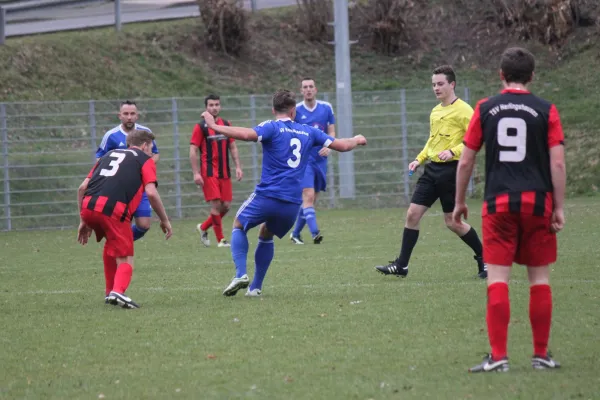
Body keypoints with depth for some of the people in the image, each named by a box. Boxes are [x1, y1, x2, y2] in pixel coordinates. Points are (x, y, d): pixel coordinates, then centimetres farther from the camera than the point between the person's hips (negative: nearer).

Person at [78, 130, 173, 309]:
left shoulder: (109, 155, 31)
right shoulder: (145, 160, 16)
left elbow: (82, 187, 23)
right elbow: (151, 193, 1)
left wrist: (84, 221, 29)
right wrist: (165, 220, 12)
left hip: (88, 207, 5)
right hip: (114, 210, -5)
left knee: (111, 243, 32)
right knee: (125, 259, 4)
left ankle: (110, 292, 32)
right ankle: (118, 291, -25)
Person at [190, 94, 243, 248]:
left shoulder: (226, 125, 10)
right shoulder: (200, 127, -4)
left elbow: (232, 147, 16)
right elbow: (193, 151, -5)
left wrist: (238, 166, 6)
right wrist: (196, 173, -13)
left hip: (224, 172, 5)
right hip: (209, 173, -5)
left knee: (226, 205, 2)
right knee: (216, 204, -11)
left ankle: (203, 227, 24)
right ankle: (220, 239, -2)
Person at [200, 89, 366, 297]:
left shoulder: (272, 127, -3)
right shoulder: (308, 132, 11)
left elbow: (248, 134, -23)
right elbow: (341, 145, 17)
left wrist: (215, 126, -19)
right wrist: (357, 140, 38)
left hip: (267, 196, -4)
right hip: (292, 204, 4)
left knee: (239, 226, 20)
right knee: (266, 234, 28)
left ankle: (241, 274, -2)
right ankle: (255, 287, 21)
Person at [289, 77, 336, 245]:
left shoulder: (326, 108, 4)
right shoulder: (296, 110, -4)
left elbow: (331, 132, 9)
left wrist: (328, 146, -10)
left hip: (320, 160, 4)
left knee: (311, 200, 9)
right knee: (308, 196, -19)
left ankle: (295, 233, 22)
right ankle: (315, 233, -27)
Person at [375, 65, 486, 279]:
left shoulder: (463, 110, -10)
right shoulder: (435, 111, 15)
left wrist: (453, 152, -26)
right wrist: (419, 159, 16)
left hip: (451, 170, -8)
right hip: (432, 169, 8)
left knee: (453, 222, -3)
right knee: (412, 214, 1)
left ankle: (484, 258, 16)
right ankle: (401, 265, 5)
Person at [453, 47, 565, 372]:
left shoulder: (485, 110, 4)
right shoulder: (546, 111, 1)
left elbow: (465, 162, 5)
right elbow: (557, 163, -4)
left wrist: (459, 202, 16)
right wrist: (559, 208, 1)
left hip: (498, 203, 0)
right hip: (537, 201, 0)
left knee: (497, 278, -1)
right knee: (539, 278, 8)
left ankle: (498, 356, -8)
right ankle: (541, 355, 12)